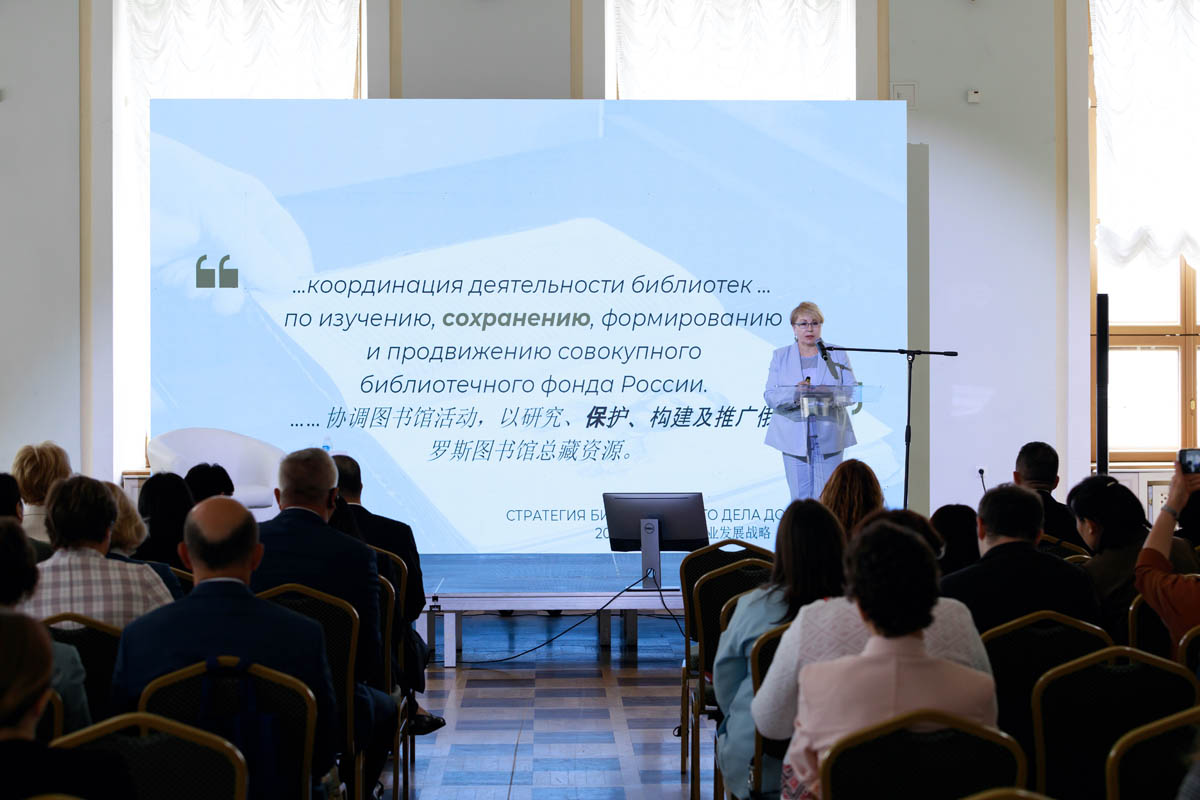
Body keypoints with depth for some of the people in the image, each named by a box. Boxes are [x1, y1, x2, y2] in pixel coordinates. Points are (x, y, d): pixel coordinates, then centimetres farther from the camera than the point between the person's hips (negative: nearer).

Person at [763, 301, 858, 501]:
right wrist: (794, 392, -19)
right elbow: (770, 396, 2)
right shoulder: (780, 356, 10)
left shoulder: (837, 355, 10)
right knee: (800, 498, -2)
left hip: (828, 439, 0)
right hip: (794, 438, 0)